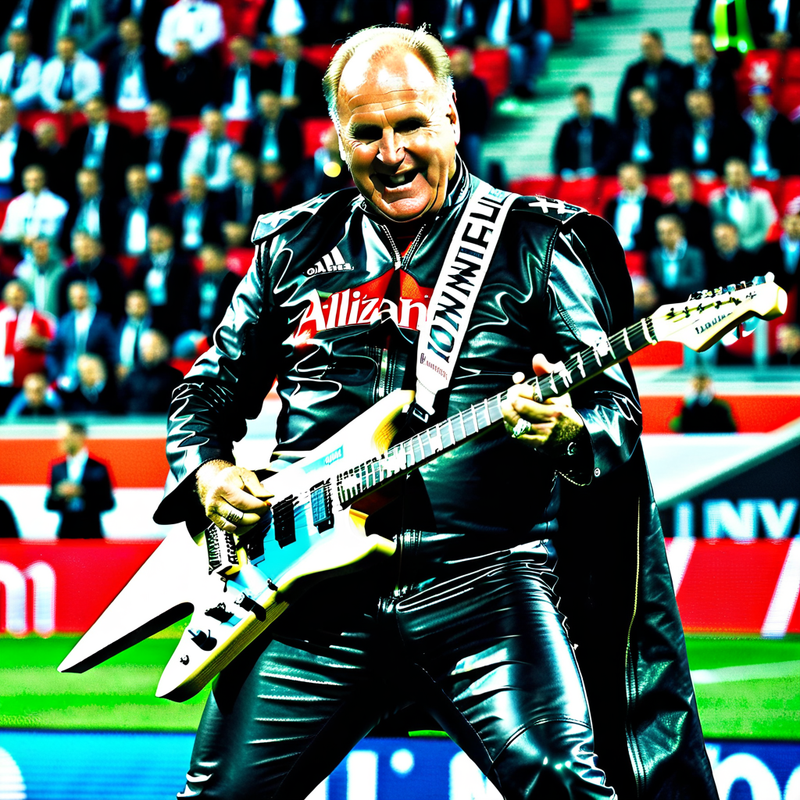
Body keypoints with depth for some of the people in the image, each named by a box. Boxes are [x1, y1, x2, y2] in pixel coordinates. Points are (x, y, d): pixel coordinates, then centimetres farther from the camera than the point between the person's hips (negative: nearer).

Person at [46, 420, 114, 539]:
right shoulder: (57, 468, 10)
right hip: (65, 534, 3)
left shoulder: (99, 468, 0)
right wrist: (59, 495, -12)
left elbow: (108, 503, -3)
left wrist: (82, 494, -17)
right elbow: (49, 505, 10)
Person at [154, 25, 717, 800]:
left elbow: (616, 405, -1)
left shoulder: (535, 244, 4)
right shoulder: (294, 249, 14)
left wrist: (569, 429, -24)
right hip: (317, 589, 3)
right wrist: (207, 473, 2)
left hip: (482, 583, -3)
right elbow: (210, 388, 23)